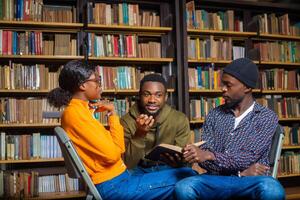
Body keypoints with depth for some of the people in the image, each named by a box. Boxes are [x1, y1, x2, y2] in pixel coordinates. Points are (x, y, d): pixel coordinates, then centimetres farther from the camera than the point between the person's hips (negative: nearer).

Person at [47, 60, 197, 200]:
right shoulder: (74, 113, -14)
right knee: (185, 179, -10)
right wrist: (112, 115, -9)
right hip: (113, 185, -10)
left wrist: (111, 115, 4)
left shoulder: (80, 110, 15)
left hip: (116, 178, 10)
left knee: (186, 174, 11)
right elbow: (112, 154, -20)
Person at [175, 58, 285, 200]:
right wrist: (240, 173, -11)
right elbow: (204, 156, 3)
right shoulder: (214, 115, 11)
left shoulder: (267, 117, 3)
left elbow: (248, 157, -9)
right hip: (217, 179, 2)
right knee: (183, 188, -30)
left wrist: (210, 155, -22)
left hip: (251, 182, -2)